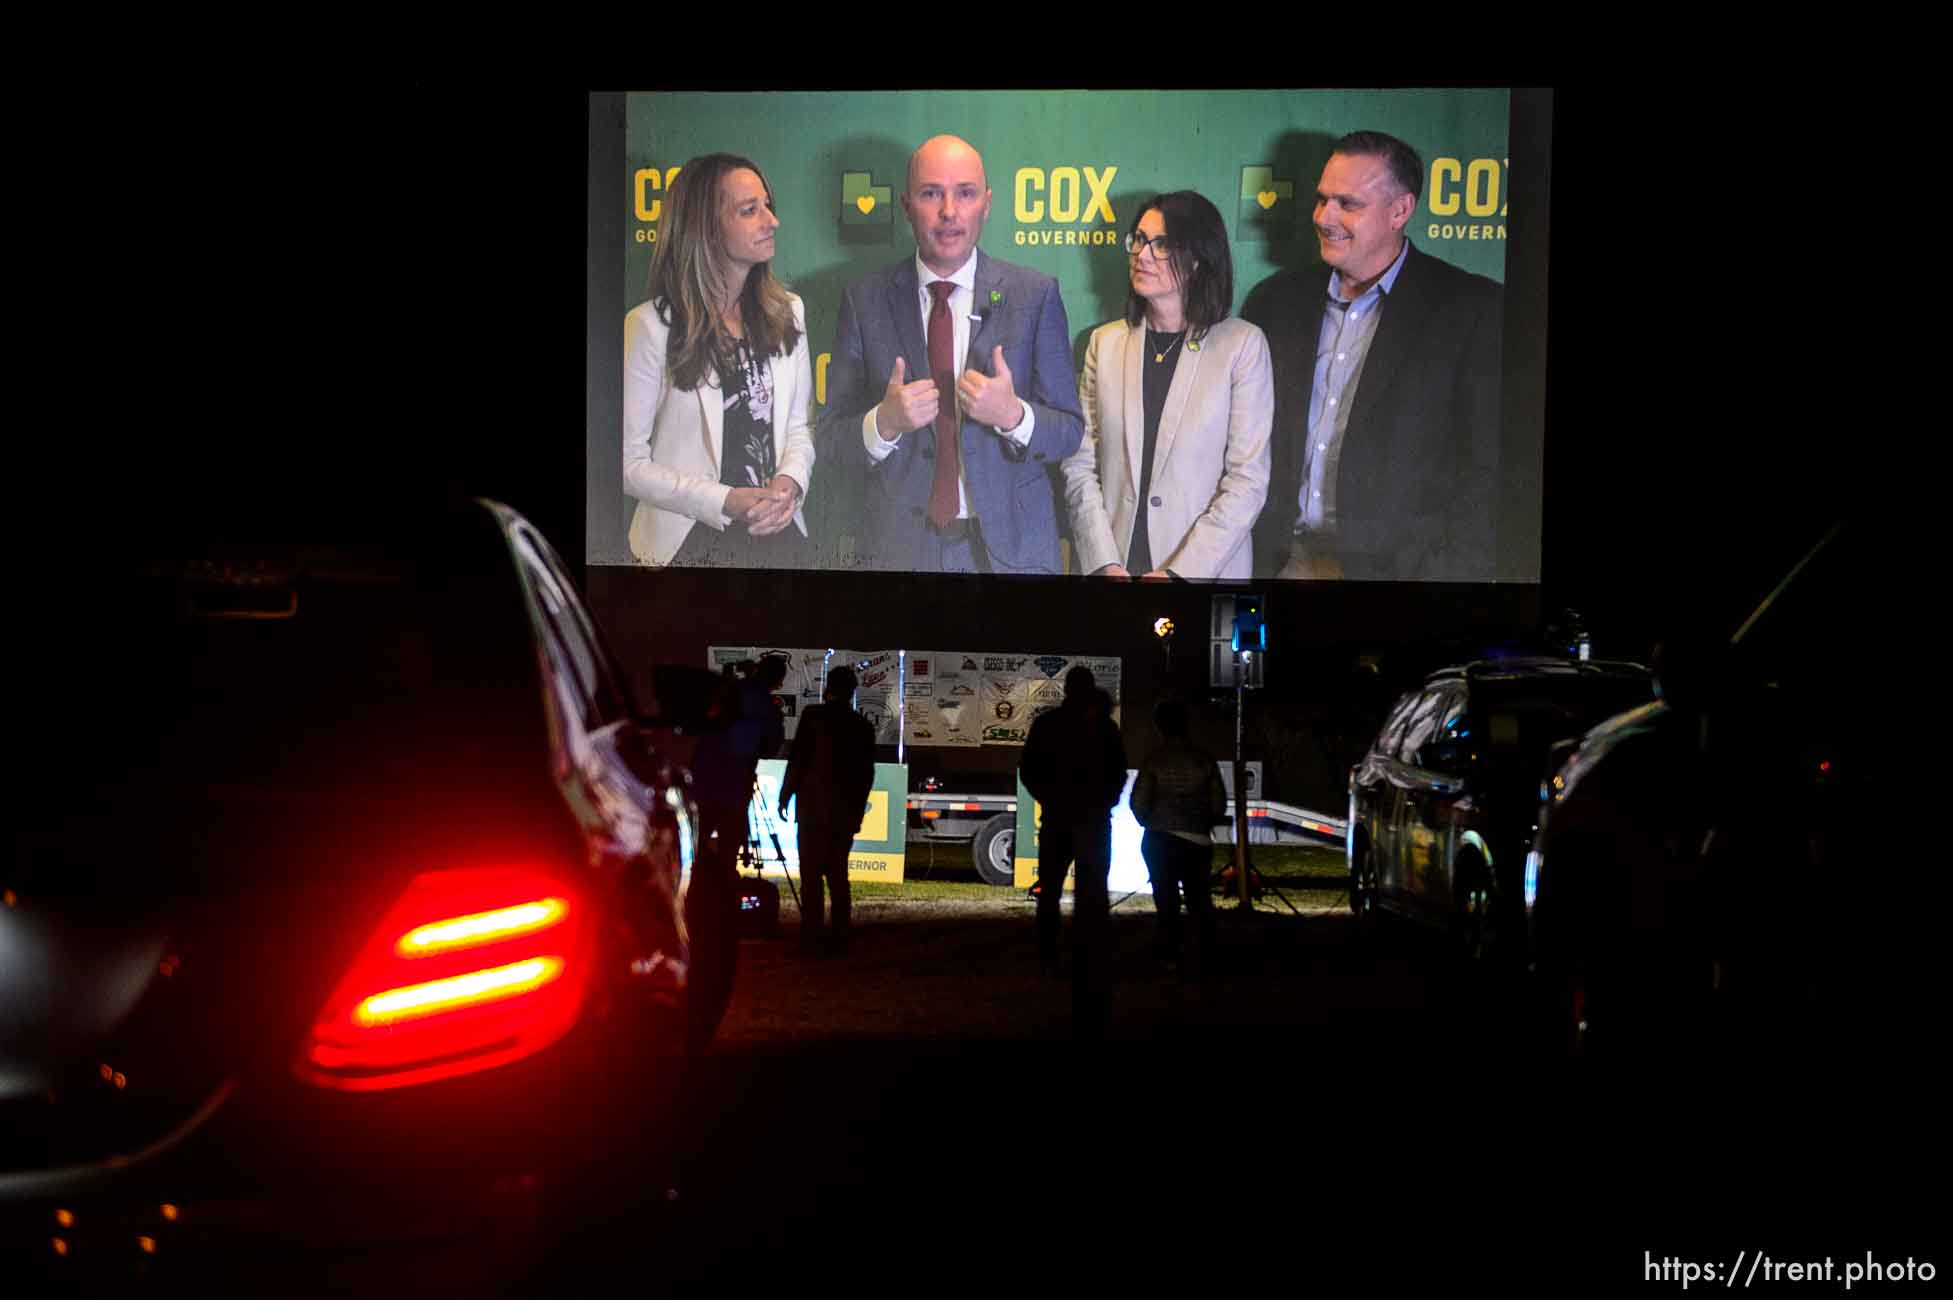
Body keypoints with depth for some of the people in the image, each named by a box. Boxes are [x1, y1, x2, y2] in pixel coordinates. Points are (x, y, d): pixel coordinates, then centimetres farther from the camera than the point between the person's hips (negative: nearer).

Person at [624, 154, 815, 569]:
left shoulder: (786, 312, 3)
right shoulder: (652, 326, -11)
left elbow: (797, 426, 10)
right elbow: (630, 463, -10)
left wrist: (790, 482, -11)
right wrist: (724, 501, -19)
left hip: (780, 533, 4)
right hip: (691, 541, -4)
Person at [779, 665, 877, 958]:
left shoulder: (814, 716, -4)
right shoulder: (862, 726, 10)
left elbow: (798, 758, -8)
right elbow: (867, 772, 11)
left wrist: (785, 796, 0)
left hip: (814, 807, -5)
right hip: (846, 812, 5)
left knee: (811, 875, -5)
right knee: (838, 875, 11)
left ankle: (812, 939, -10)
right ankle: (838, 939, 10)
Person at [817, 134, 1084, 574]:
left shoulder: (1035, 295, -2)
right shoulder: (865, 301, 0)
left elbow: (1068, 433, -1)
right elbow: (833, 435, 1)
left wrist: (1012, 415, -21)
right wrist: (885, 422, -19)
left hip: (1010, 543, 0)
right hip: (902, 545, 0)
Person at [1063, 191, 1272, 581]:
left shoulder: (1243, 344, -5)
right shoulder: (1106, 341, 5)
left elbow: (1248, 480, -8)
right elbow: (1080, 465, 2)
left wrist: (1180, 572, -15)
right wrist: (1105, 563, -10)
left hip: (1207, 567, -2)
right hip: (1112, 566, 3)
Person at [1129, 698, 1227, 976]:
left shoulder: (1155, 759, -7)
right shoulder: (1204, 759, -2)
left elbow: (1139, 802, -7)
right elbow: (1219, 804, 1)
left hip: (1159, 840, -1)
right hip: (1197, 840, 1)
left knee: (1166, 900, 6)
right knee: (1199, 900, 8)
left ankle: (1171, 958, 3)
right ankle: (1204, 958, 1)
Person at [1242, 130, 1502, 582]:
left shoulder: (1472, 309, -3)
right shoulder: (1275, 301, 10)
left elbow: (1486, 472, -6)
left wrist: (1456, 572, -14)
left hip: (1399, 563, -4)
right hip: (1285, 560, 4)